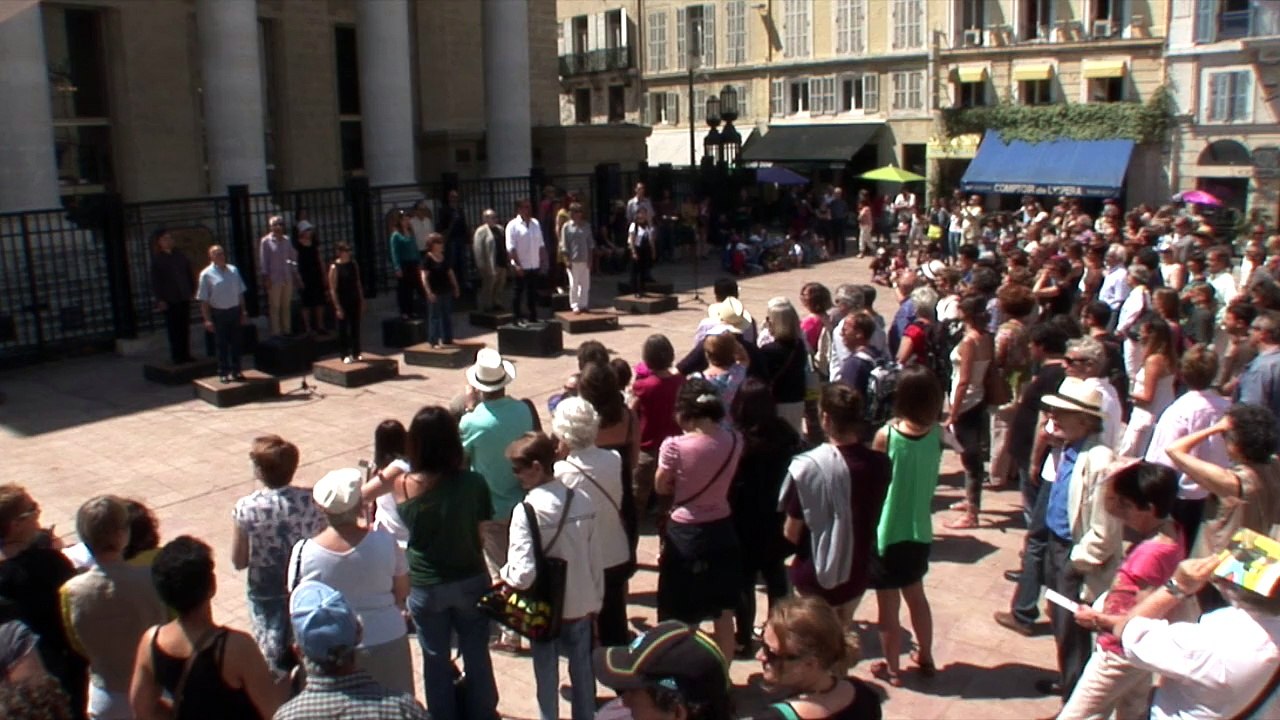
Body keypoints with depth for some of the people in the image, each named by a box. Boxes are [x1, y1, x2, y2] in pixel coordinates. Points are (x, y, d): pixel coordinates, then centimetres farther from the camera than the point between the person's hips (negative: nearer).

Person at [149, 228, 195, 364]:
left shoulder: (181, 256, 6)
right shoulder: (157, 259, -3)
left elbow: (189, 274, 14)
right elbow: (155, 281, -4)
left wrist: (192, 291, 6)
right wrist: (160, 299, -10)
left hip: (184, 297, 4)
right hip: (169, 299, -4)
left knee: (185, 327, 8)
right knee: (173, 328, 0)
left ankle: (185, 354, 16)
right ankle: (176, 356, 6)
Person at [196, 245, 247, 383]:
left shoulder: (233, 270, 6)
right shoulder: (207, 274, -8)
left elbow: (240, 293, 11)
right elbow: (204, 300, -8)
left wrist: (243, 312, 10)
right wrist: (207, 319, -12)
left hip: (235, 311, 4)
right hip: (219, 313, -4)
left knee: (235, 342, 11)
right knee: (221, 344, 5)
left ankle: (236, 371, 23)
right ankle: (223, 373, 16)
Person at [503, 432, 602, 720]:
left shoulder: (526, 511, -22)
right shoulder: (583, 502, -9)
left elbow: (524, 574, -27)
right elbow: (596, 559, -1)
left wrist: (504, 574, -5)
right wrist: (595, 601, 11)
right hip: (581, 606, 4)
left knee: (547, 676, 15)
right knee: (582, 671, 20)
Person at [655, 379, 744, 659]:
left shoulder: (674, 446, -20)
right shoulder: (733, 441, -7)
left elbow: (660, 487, -5)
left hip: (684, 534, -4)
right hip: (721, 530, 5)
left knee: (681, 618, 12)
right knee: (723, 613, 18)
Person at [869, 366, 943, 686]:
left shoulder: (886, 435, -21)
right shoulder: (936, 433, -9)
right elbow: (932, 480, 1)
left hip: (887, 531, -5)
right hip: (919, 530, 5)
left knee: (888, 605, 11)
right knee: (916, 595, 25)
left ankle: (892, 668, 24)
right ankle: (925, 658, 39)